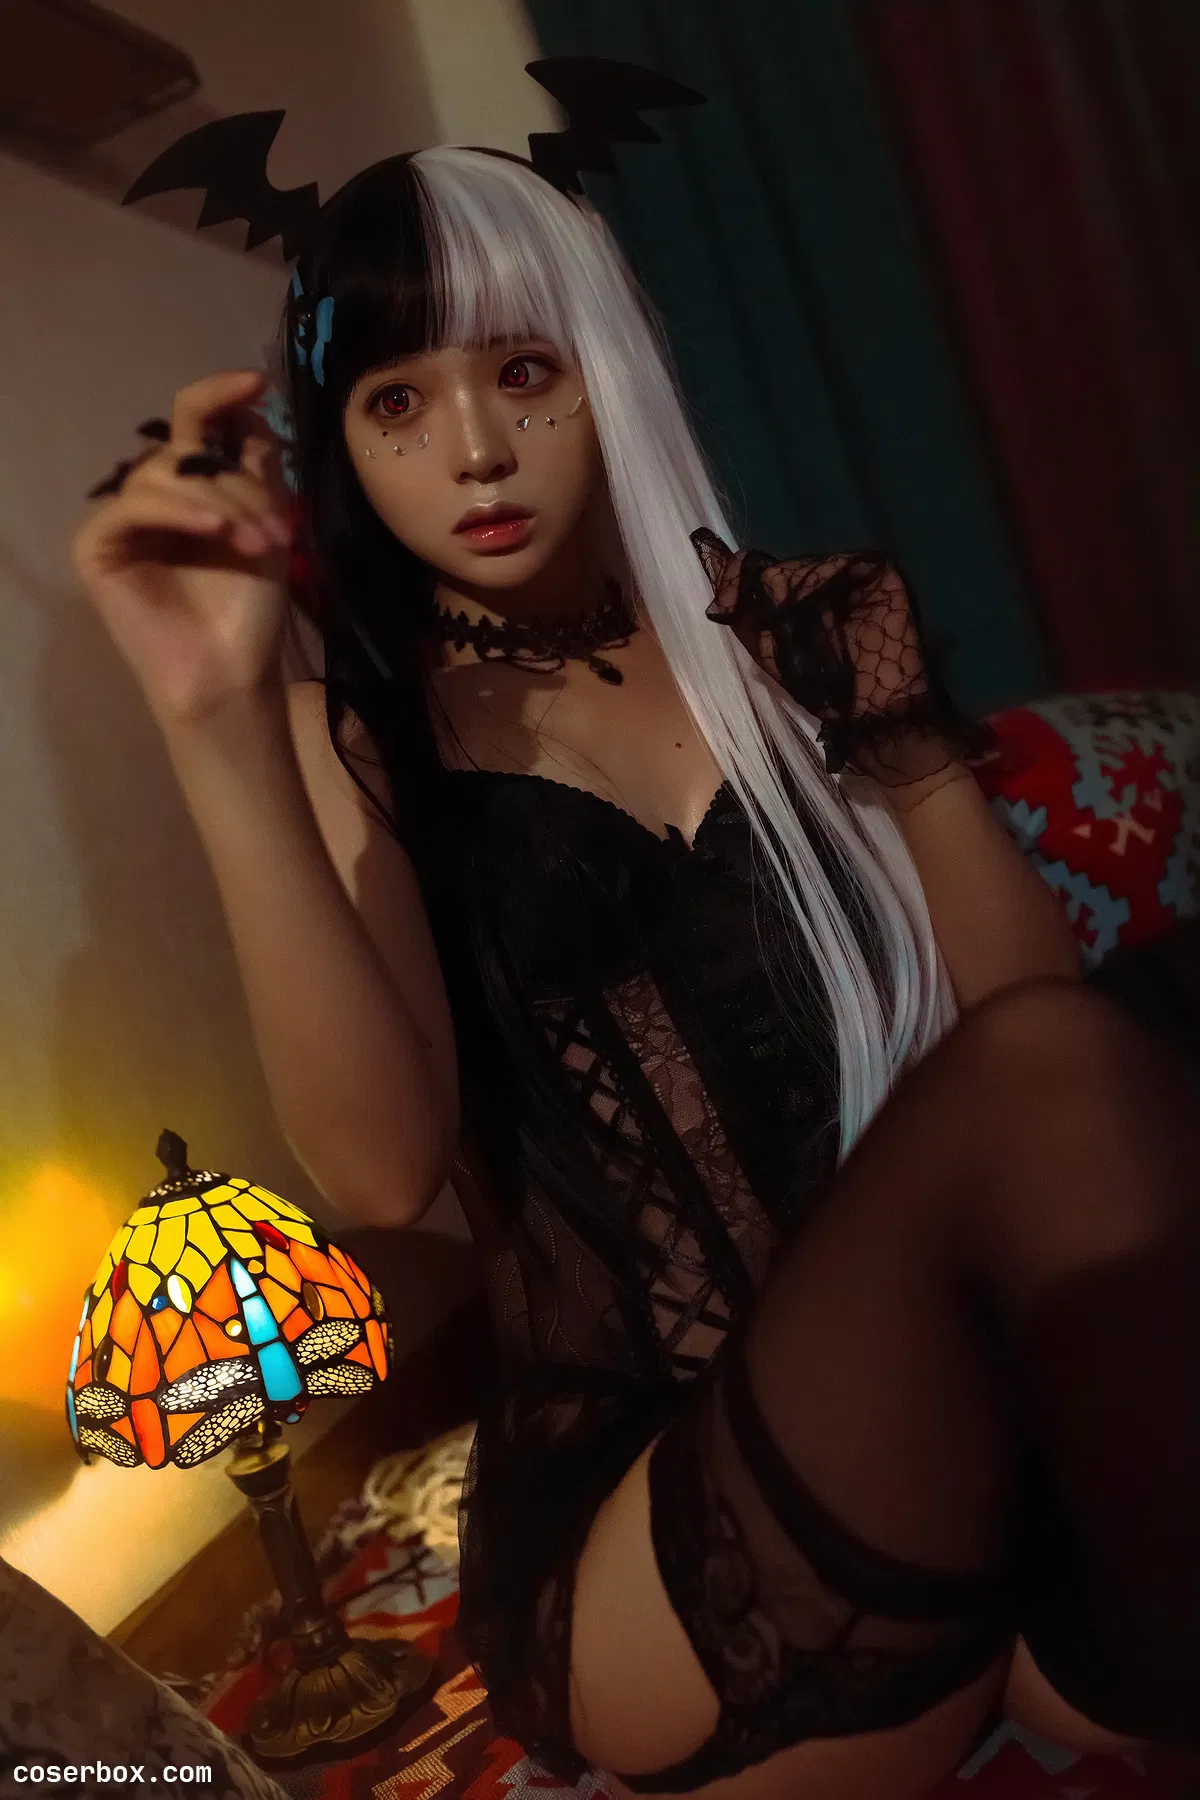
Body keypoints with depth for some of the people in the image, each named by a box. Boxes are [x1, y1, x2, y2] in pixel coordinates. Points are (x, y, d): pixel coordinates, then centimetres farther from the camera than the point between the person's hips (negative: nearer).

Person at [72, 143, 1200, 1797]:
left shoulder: (807, 635, 10)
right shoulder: (359, 741, 4)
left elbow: (1029, 982, 6)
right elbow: (380, 1165, -14)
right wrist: (219, 719, -21)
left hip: (972, 1426, 2)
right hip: (632, 1524, -2)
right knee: (1045, 1081, -28)